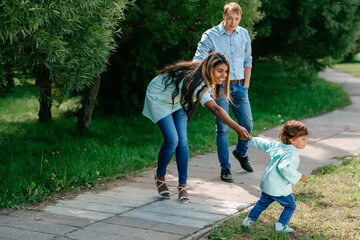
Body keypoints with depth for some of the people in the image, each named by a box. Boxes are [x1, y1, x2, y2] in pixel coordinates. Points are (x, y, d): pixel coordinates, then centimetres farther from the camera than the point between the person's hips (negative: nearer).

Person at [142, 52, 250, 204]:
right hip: (158, 98, -7)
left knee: (182, 140, -5)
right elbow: (215, 109, -55)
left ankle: (182, 186, 0)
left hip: (178, 100, 7)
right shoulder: (197, 83, -43)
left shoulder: (207, 78, -16)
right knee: (172, 140, -16)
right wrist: (237, 128, -65)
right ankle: (160, 177, 11)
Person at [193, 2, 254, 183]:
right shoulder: (210, 36, -8)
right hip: (220, 87, -4)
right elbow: (198, 61, -12)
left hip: (239, 86, 4)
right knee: (222, 128, -4)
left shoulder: (244, 34, 7)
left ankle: (241, 152, 37)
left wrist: (246, 86, 9)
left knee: (247, 124, 8)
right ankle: (225, 168, 7)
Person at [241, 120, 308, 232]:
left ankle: (249, 219, 33)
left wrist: (252, 139, 34)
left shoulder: (278, 145, 3)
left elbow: (264, 143, 18)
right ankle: (281, 225, 11)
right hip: (279, 189, -8)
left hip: (267, 184, 8)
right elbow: (285, 168, -38)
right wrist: (299, 177, -27)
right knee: (290, 206, 12)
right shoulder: (292, 154, -22)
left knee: (263, 203, 26)